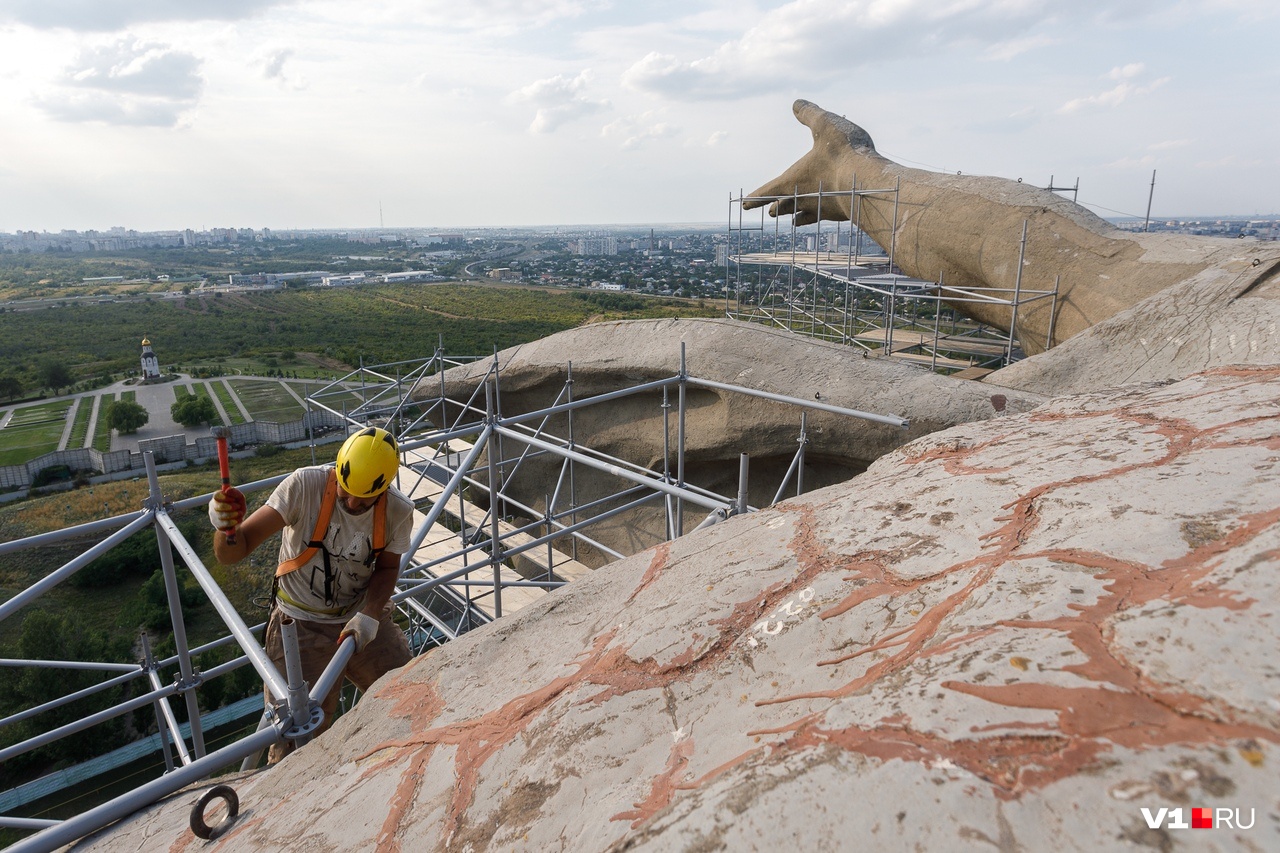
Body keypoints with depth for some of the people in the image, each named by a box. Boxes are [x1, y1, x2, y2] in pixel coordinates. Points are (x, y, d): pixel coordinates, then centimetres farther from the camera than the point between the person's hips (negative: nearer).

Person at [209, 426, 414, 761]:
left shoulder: (399, 511, -15)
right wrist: (227, 529, -47)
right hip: (300, 628, -2)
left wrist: (370, 614, -15)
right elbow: (233, 554, -25)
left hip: (360, 620, 3)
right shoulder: (305, 486, -25)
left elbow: (387, 566, 1)